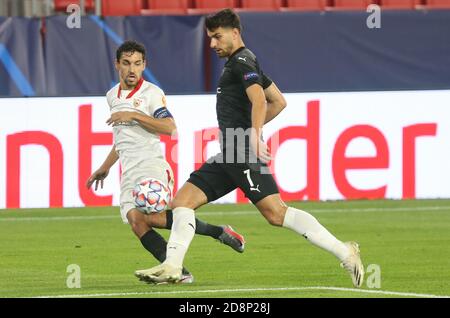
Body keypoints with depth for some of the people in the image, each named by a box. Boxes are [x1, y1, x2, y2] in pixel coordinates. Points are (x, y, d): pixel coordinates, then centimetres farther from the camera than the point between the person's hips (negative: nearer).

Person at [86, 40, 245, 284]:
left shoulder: (151, 93, -2)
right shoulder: (112, 96, 20)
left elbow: (170, 127, -15)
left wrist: (135, 115, -17)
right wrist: (104, 168, 40)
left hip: (152, 165, -7)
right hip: (129, 171, 7)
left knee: (152, 217, -28)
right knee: (135, 219, -17)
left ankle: (219, 232, -13)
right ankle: (179, 272, -19)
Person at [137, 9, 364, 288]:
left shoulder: (241, 61, -7)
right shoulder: (242, 63, 24)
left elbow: (259, 100, -24)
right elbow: (279, 101, 30)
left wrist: (254, 136, -37)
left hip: (244, 153, -11)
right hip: (229, 155, 11)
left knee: (275, 213, -20)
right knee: (183, 201, 6)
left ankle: (344, 253, -23)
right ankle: (172, 267, 1)